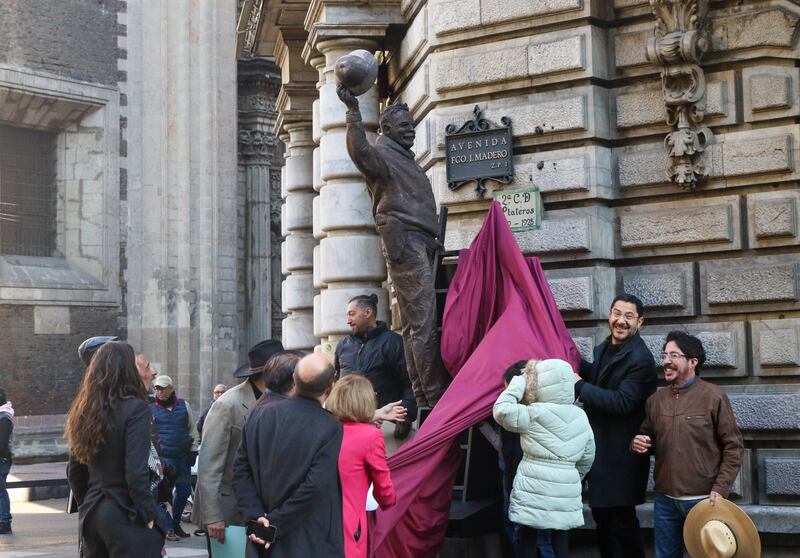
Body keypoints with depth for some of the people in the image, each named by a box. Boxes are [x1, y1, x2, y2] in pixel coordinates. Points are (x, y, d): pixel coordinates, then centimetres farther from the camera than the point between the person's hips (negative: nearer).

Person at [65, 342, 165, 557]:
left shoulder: (84, 412, 7)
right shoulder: (136, 409, -13)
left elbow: (74, 473, 13)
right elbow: (136, 473, -19)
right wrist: (149, 518, -12)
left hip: (90, 514, 7)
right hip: (126, 517, -7)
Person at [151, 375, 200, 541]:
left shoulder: (184, 405, 8)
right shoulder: (152, 409, 1)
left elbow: (193, 429, 14)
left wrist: (193, 451, 8)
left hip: (183, 457, 4)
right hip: (164, 457, -4)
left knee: (184, 491, 8)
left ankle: (176, 523, 25)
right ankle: (169, 528, 2)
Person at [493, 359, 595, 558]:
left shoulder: (535, 414, -11)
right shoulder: (580, 417, 7)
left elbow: (500, 410, -7)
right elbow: (587, 458, 13)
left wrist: (520, 381, -1)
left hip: (534, 492, -4)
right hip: (566, 494, 4)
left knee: (529, 541, 6)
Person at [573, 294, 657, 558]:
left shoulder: (640, 359, -21)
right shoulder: (605, 347, 7)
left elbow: (622, 402, -27)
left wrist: (579, 385, -22)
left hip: (621, 455, -9)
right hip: (600, 447, 9)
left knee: (622, 521, 0)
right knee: (602, 516, 20)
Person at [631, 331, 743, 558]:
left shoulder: (714, 397, -7)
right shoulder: (655, 400, 7)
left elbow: (733, 446, -7)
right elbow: (647, 439, 19)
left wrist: (720, 489, -13)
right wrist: (638, 444, -5)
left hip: (703, 499, -4)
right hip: (664, 499, 5)